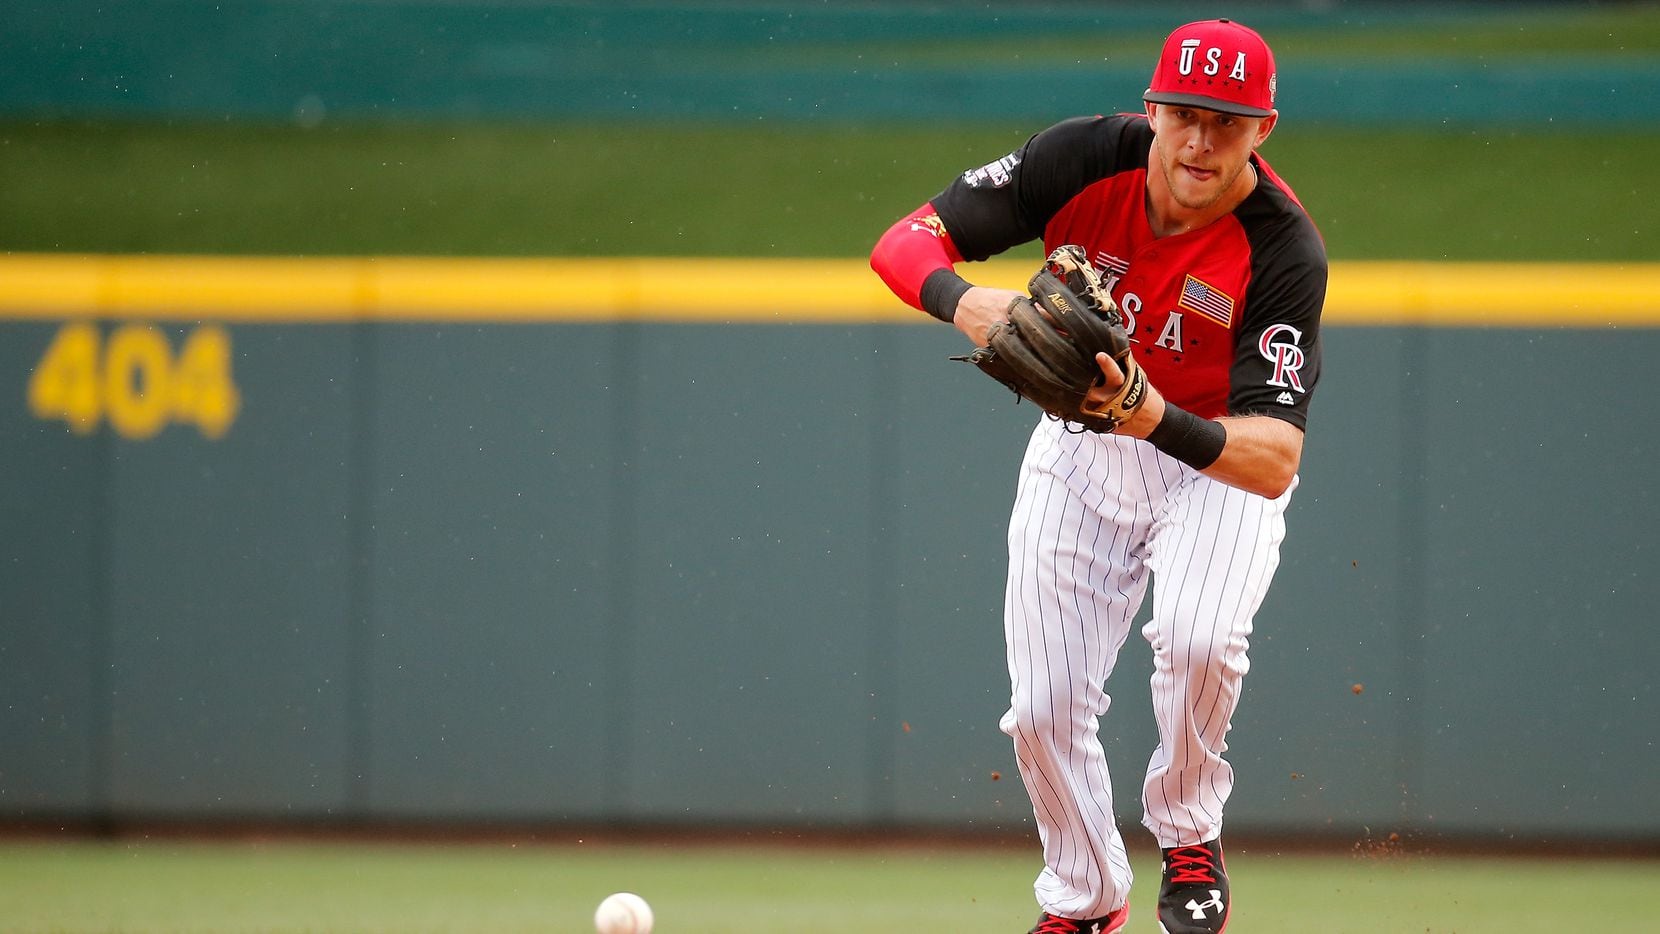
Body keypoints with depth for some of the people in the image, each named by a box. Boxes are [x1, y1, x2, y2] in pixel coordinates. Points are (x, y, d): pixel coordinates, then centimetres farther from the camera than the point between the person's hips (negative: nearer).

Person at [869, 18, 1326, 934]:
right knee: (1045, 707, -1)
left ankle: (1188, 837, -1)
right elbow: (905, 242, -21)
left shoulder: (1283, 249, -30)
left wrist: (1166, 424, -56)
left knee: (1198, 637, -30)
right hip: (1079, 449, 3)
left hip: (1221, 455, -3)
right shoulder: (1085, 161, -24)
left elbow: (1275, 459, -37)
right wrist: (962, 300, -44)